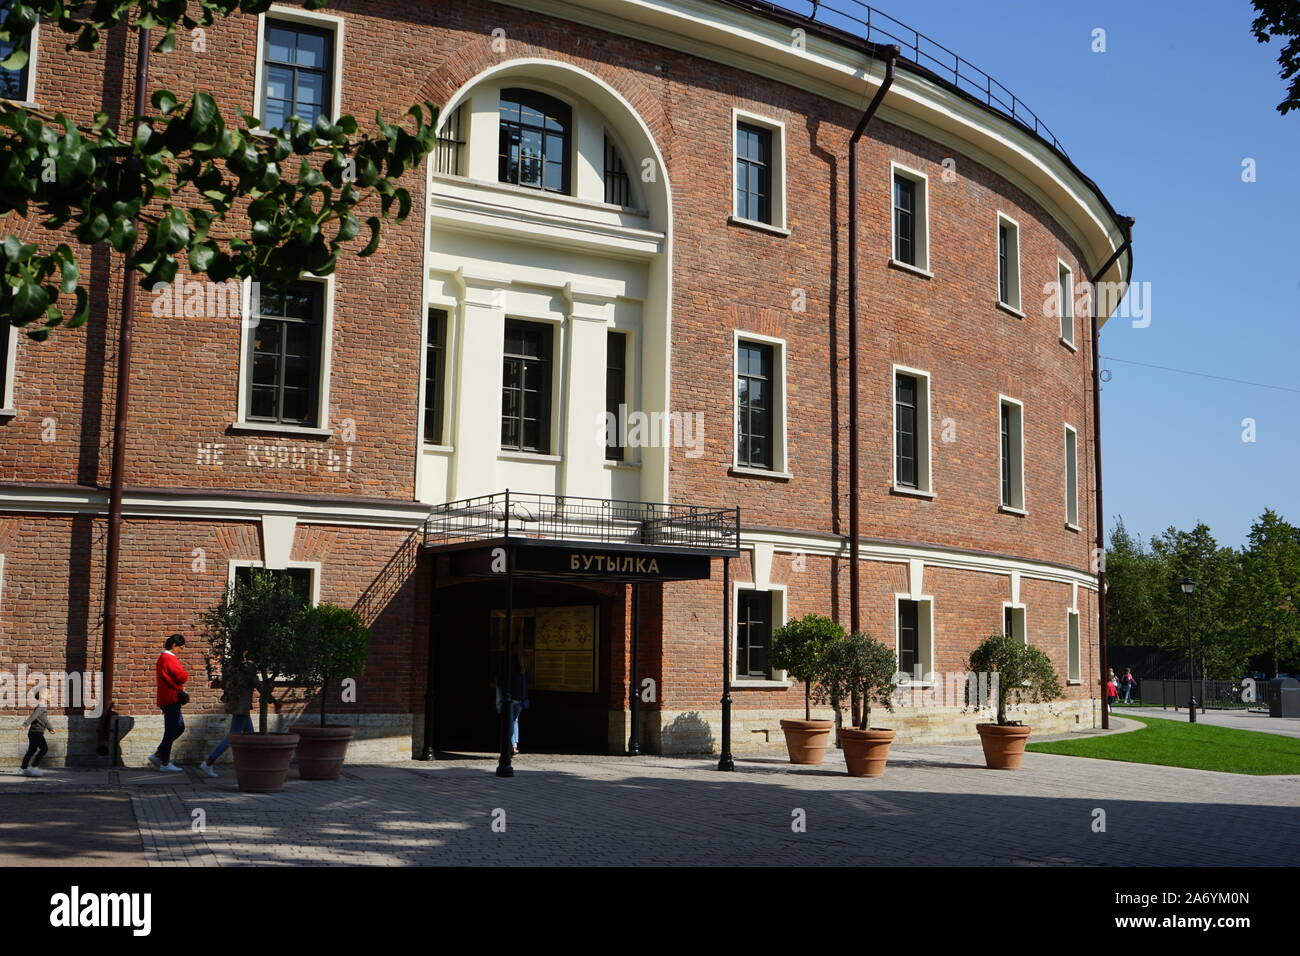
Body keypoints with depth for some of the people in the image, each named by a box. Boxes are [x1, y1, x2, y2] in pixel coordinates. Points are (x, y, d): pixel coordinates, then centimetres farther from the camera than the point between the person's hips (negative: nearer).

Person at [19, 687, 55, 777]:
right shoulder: (41, 707, -14)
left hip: (34, 732, 10)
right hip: (36, 732, -10)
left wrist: (50, 728, 39)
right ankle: (34, 767, -9)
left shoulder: (43, 707, 17)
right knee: (44, 748, -10)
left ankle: (25, 769, 16)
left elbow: (45, 720, 30)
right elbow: (33, 716, -28)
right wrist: (25, 725, -40)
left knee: (32, 750, 12)